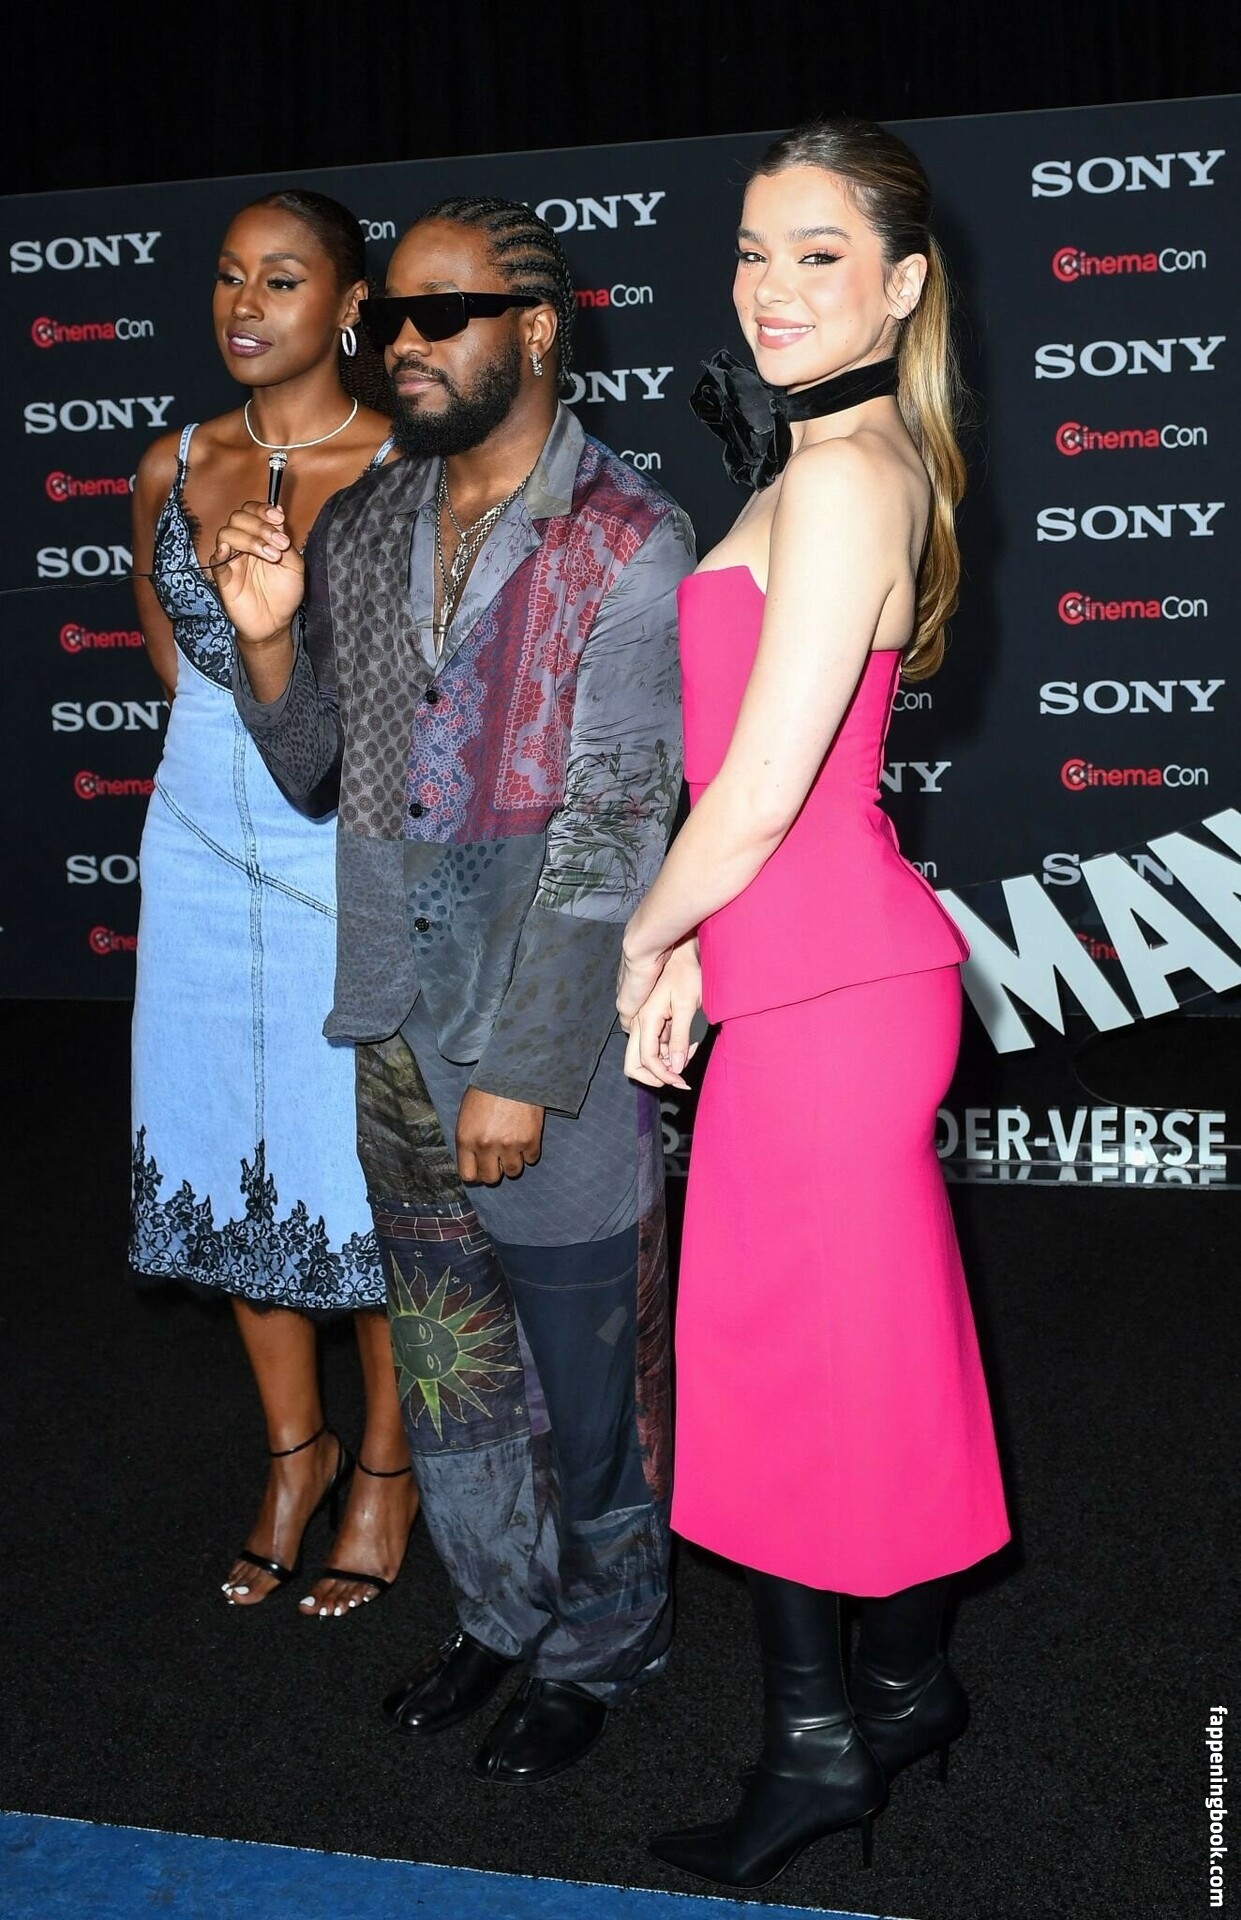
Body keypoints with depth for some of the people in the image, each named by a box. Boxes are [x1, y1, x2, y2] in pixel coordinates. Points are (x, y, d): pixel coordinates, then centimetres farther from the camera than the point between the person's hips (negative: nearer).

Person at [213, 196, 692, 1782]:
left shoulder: (627, 547, -13)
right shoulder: (362, 529, 6)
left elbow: (610, 833, -16)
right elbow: (315, 772, 12)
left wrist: (527, 1070, -17)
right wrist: (267, 641, -8)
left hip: (553, 1030, -6)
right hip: (399, 1025, 6)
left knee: (584, 1374, 9)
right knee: (445, 1361, 19)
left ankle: (593, 1649, 32)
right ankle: (500, 1611, 41)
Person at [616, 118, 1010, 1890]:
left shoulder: (839, 480, -18)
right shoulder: (843, 460, 14)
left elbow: (755, 795, -21)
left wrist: (641, 945, -4)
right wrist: (691, 960, 12)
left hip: (824, 993, -9)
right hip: (815, 967, 9)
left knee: (795, 1358, 4)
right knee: (850, 1352, 18)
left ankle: (825, 1744, 21)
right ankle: (901, 1686, 35)